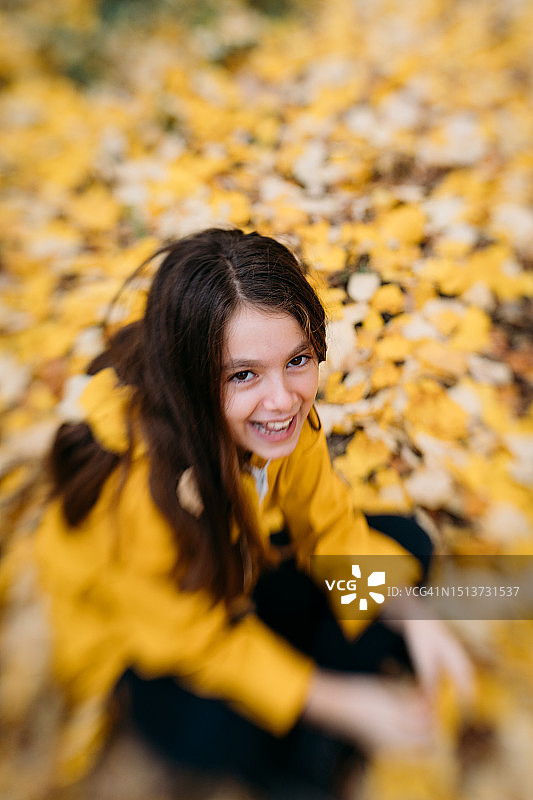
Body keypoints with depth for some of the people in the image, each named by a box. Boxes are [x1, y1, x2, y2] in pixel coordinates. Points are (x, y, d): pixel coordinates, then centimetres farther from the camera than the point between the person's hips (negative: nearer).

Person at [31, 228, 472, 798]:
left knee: (406, 542, -5)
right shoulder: (132, 488, -40)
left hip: (246, 565, 5)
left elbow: (328, 525, -10)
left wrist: (407, 612, -22)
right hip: (147, 627, -4)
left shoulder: (284, 417, -23)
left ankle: (311, 753, 1)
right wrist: (336, 701, -25)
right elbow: (195, 637, -25)